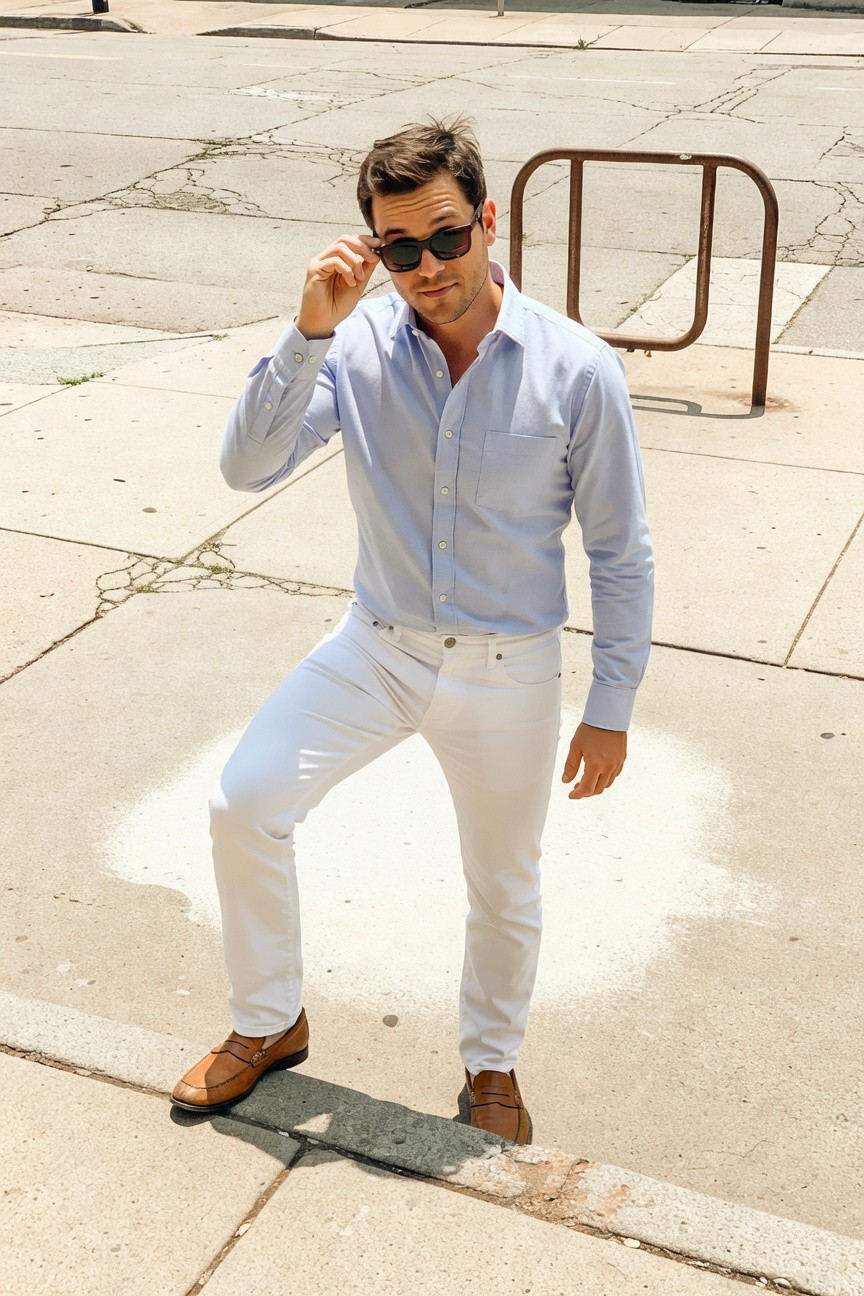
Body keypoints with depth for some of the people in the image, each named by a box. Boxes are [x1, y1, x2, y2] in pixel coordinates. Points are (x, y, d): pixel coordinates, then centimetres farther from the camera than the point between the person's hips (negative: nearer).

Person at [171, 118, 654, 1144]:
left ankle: (491, 1063, 43)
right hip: (377, 646, 2)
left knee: (504, 889, 14)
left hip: (508, 672, -1)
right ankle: (268, 1024, 20)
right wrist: (311, 329, -31)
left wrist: (610, 710, -5)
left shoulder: (576, 370, -16)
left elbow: (619, 553, -8)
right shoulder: (359, 345, -12)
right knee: (243, 806, -7)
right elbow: (248, 466, -21)